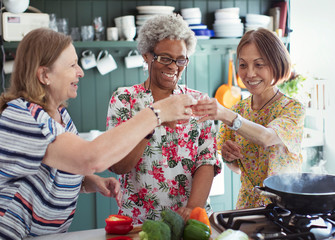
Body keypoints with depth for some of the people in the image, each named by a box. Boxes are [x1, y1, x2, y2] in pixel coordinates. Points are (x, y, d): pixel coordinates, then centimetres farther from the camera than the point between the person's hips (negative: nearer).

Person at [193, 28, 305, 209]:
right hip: (247, 203, 4)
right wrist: (228, 157, -7)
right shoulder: (239, 109, 7)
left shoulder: (293, 108, -6)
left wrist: (226, 115, -39)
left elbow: (266, 137, -26)